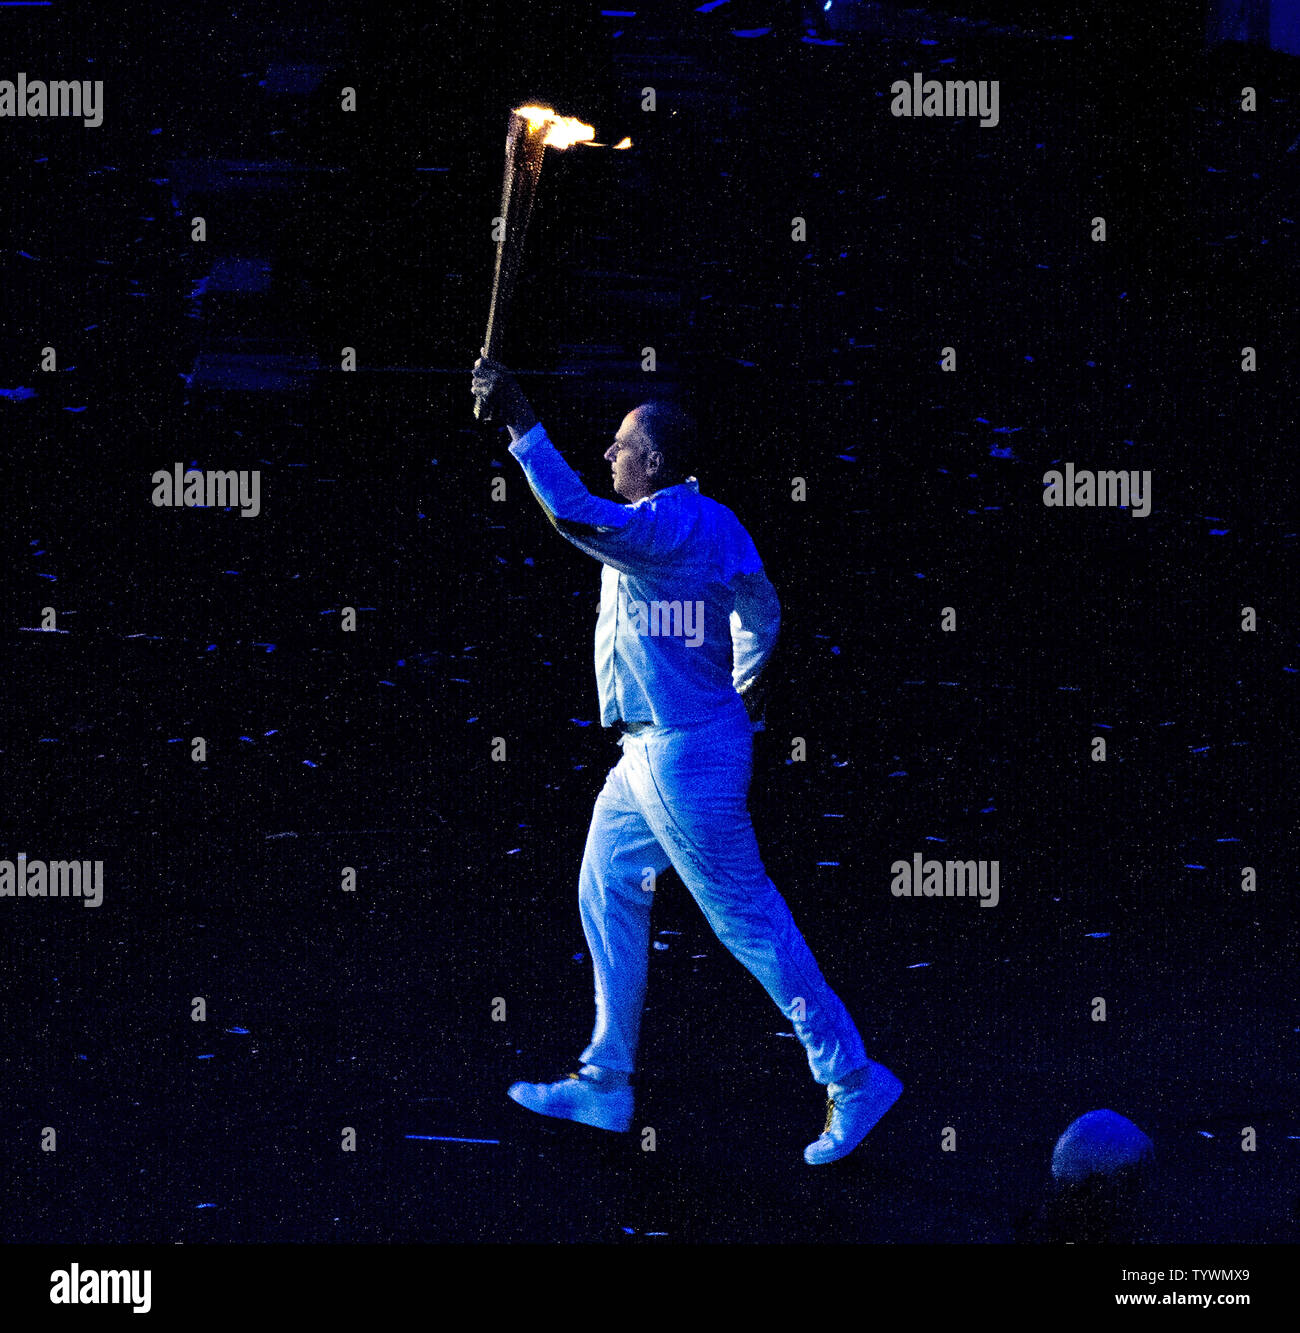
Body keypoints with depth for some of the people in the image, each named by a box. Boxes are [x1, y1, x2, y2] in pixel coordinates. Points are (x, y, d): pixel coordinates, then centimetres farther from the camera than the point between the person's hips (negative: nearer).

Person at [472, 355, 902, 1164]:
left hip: (684, 755, -10)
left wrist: (521, 425, -36)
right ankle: (606, 1084, 24)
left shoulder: (667, 526, -23)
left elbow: (576, 514, -39)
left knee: (746, 917, -4)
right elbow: (759, 606, 20)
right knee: (608, 894, 16)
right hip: (651, 752, 11)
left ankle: (855, 1081, 3)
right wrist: (746, 685, 35)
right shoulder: (709, 520, 8)